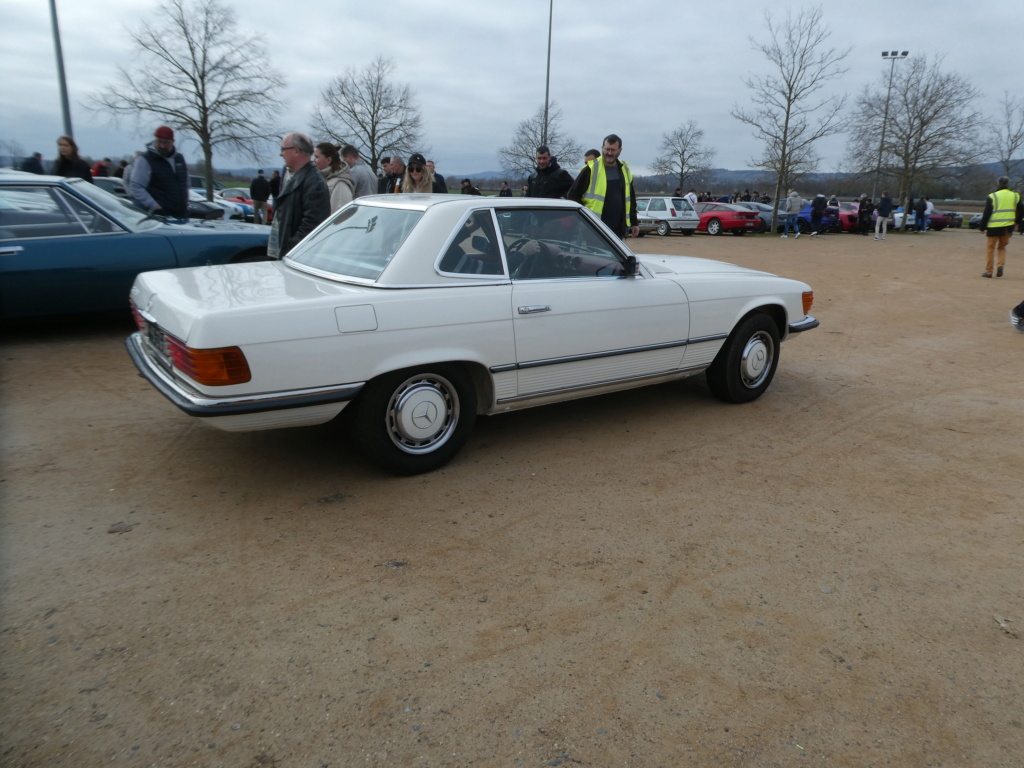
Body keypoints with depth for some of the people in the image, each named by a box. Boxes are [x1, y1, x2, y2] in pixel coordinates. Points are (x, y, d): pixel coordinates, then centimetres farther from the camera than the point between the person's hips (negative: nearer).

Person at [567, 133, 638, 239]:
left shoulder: (625, 170, 13)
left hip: (618, 230, 5)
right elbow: (573, 195, -3)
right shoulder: (591, 169, -4)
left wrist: (634, 222, 16)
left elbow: (630, 198, 20)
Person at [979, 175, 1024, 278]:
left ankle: (988, 271, 4)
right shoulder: (1015, 196, 7)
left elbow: (986, 214, -7)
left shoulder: (992, 197, -6)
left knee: (990, 248, 5)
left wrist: (982, 227, 0)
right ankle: (1001, 264, -4)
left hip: (994, 227, -4)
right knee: (1002, 247, 19)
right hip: (1008, 228, 4)